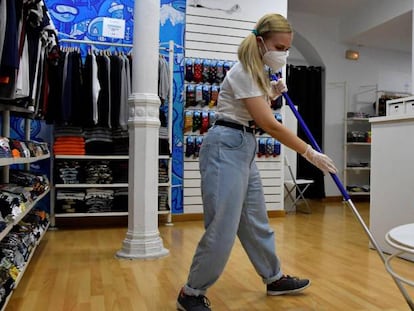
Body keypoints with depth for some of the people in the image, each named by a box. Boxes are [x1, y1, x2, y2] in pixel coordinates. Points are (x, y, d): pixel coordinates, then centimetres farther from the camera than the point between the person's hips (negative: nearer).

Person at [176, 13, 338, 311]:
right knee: (223, 228, -7)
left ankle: (275, 279, 34)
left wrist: (272, 94, 9)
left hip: (245, 148, 9)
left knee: (256, 220, 18)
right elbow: (270, 125, -20)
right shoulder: (243, 72, -16)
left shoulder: (260, 72, 14)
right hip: (226, 147, -9)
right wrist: (310, 153, -15)